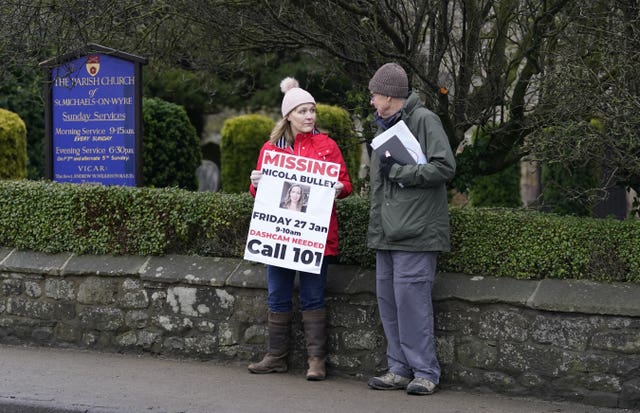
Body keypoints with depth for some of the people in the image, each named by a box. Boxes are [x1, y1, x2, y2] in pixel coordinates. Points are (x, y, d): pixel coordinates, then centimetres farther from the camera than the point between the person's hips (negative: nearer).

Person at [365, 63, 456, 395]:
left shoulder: (424, 120, -7)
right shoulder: (383, 126, 19)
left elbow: (445, 167, -16)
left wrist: (397, 170, -13)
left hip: (416, 230, -9)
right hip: (387, 231, 9)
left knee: (411, 298, -9)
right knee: (388, 299, 8)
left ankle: (425, 372, -2)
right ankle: (400, 369, 16)